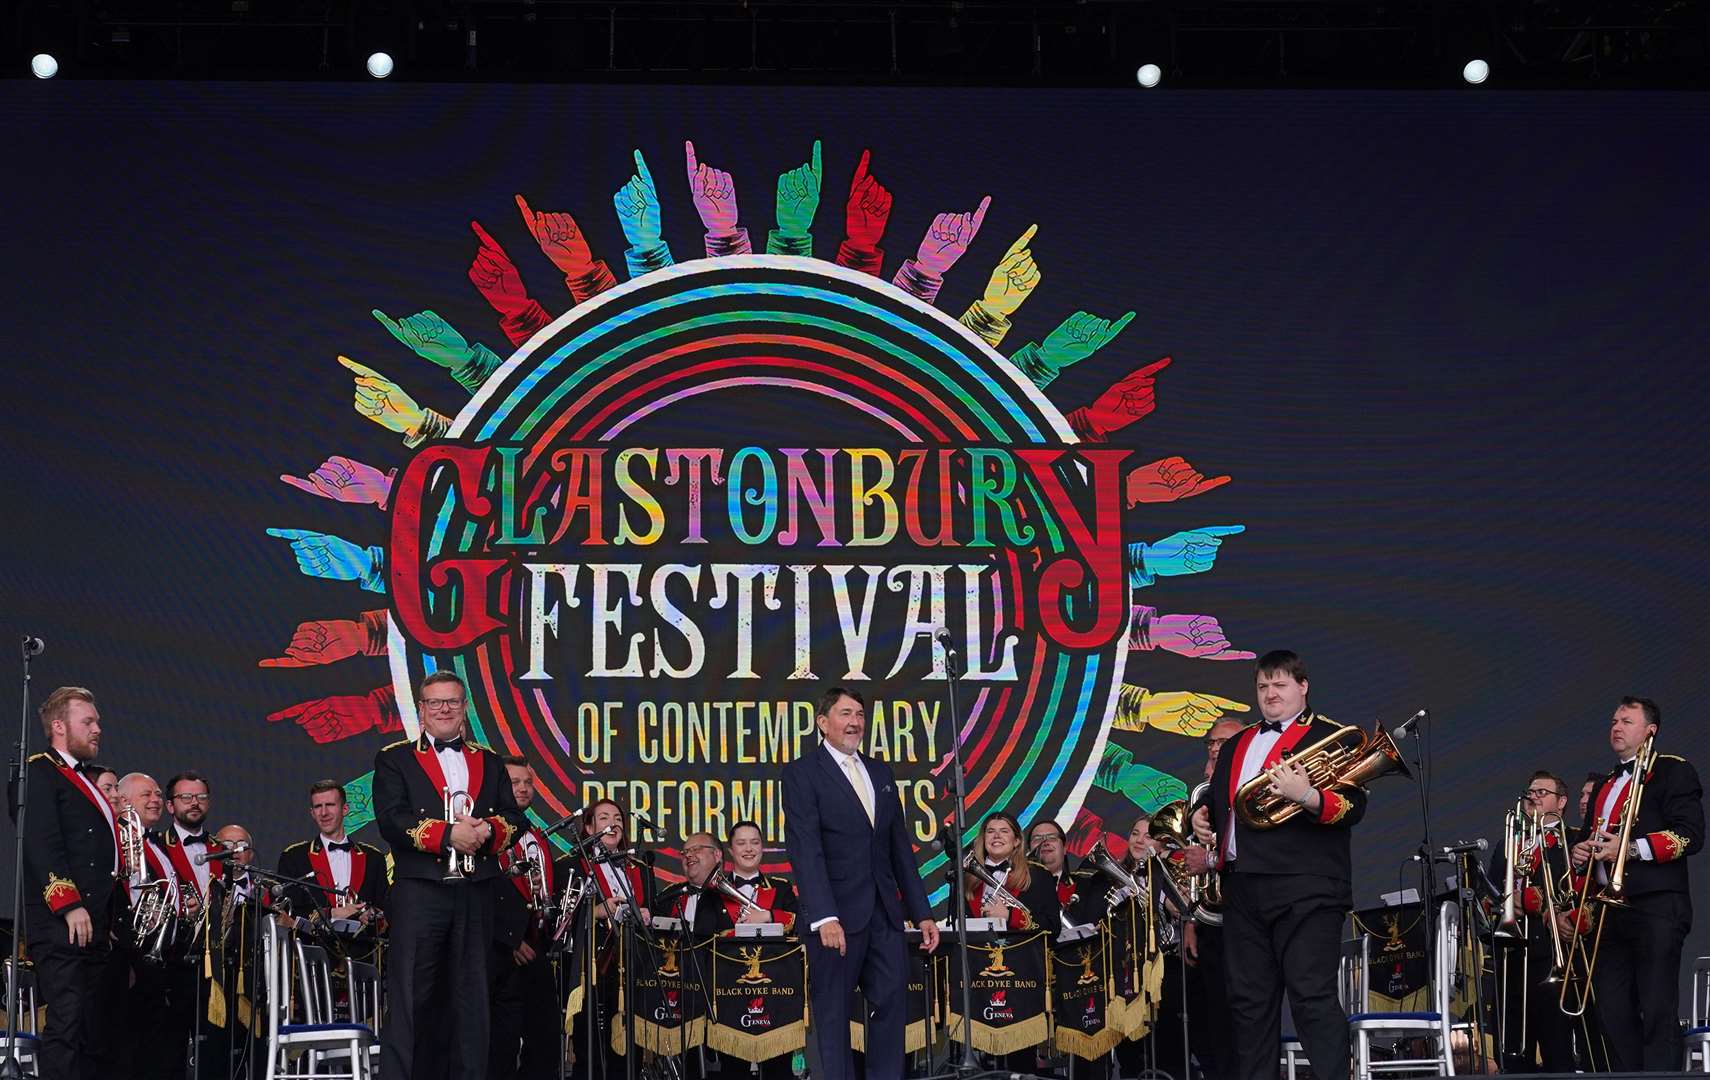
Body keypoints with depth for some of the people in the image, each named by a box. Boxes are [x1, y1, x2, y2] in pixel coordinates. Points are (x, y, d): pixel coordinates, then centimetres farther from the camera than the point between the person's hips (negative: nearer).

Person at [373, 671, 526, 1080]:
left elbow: (513, 818, 11)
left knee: (471, 996, 5)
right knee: (410, 996, -6)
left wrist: (488, 831, -12)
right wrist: (449, 835, -18)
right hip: (419, 893, -4)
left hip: (477, 894, 4)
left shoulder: (489, 762, 19)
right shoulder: (394, 760, 7)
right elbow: (391, 820, -7)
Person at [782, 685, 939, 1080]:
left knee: (891, 1004, 3)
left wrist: (922, 913, 12)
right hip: (837, 915, -6)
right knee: (833, 1014, 1)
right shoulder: (802, 773, -3)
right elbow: (805, 849, -13)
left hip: (885, 913, 6)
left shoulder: (880, 772, 17)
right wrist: (824, 917, -23)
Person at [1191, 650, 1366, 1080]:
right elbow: (1216, 798, 33)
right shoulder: (1236, 746, 24)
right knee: (1248, 1000, 9)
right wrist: (1201, 815, 10)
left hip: (1303, 889, -7)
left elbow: (1353, 807, -9)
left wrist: (1307, 797, -27)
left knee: (1313, 998, -12)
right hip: (1243, 888, 7)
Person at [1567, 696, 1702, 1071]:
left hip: (1656, 906, -8)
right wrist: (1580, 853, 10)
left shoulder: (1672, 772, 2)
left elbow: (1690, 836, -10)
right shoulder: (1605, 785, 26)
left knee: (1658, 1009, -11)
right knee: (1613, 1012, 2)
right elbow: (1592, 839, 34)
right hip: (1611, 910, 8)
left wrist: (1631, 849, -17)